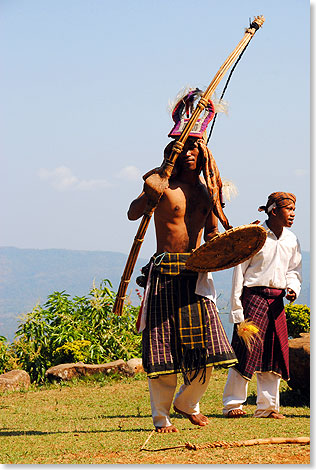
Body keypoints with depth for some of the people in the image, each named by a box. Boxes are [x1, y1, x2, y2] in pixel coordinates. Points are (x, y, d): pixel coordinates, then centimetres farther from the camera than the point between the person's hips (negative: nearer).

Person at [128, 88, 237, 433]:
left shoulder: (207, 190, 13)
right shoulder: (163, 185, -2)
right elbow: (133, 214, -15)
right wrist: (149, 194, -34)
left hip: (196, 273, 5)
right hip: (165, 271, -4)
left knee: (205, 347, 2)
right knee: (163, 346, -4)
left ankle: (187, 404, 26)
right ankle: (161, 416, 9)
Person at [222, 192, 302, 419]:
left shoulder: (291, 240, 9)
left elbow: (294, 270, 19)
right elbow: (239, 271, -6)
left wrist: (293, 288, -4)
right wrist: (237, 307, -10)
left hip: (277, 301, 6)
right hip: (254, 296, -6)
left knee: (275, 352, 5)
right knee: (246, 351, -6)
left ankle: (267, 406, 14)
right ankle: (232, 404, 4)